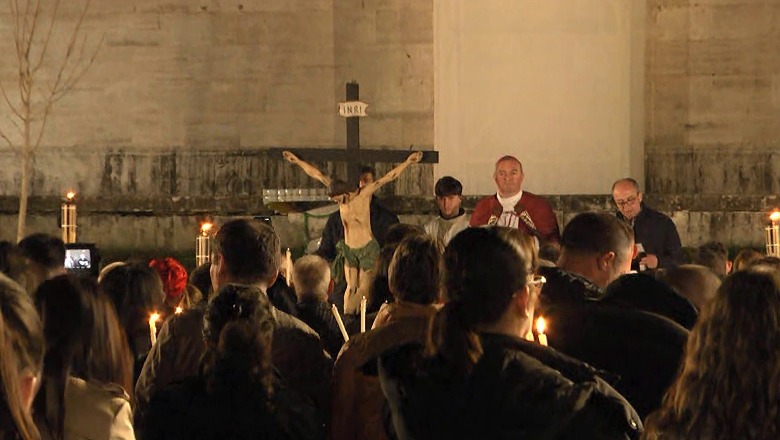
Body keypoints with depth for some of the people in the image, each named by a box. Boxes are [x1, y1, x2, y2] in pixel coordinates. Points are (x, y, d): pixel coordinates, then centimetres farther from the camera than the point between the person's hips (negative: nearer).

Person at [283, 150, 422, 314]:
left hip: (368, 249, -4)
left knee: (364, 287, -3)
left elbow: (389, 177, -20)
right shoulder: (338, 192, -5)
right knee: (351, 287, 3)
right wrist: (298, 161, 8)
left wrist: (407, 162, -27)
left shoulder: (364, 194, -16)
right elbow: (317, 174, 2)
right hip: (349, 249, 4)